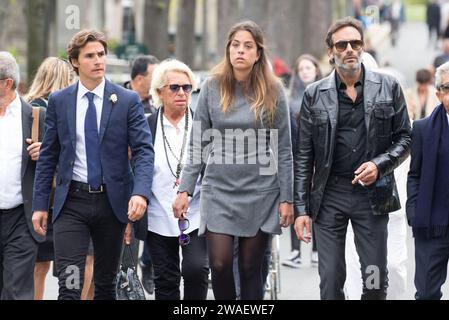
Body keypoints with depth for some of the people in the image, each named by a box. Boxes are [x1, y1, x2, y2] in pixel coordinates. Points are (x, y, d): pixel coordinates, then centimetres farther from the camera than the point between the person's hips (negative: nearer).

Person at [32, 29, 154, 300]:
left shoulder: (128, 101, -1)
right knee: (69, 285, -10)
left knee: (106, 283, 14)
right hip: (71, 201, 0)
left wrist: (141, 193, -24)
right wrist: (40, 204, 3)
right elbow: (48, 156, 7)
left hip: (112, 201, 0)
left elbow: (144, 150, -8)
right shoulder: (58, 102, 3)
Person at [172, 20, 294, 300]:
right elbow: (199, 145, 5)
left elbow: (283, 150, 1)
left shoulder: (273, 91, -1)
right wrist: (185, 190, -1)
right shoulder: (213, 88, 2)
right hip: (219, 189, 1)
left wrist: (286, 199, -2)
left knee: (251, 268, 3)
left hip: (260, 192, -1)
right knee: (220, 264, -9)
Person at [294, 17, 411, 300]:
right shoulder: (315, 95, 3)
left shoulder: (388, 87, 3)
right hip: (329, 194, 0)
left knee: (376, 281, 3)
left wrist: (379, 165, -13)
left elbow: (404, 137, 6)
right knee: (330, 281, 1)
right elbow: (304, 157, 4)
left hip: (373, 194, 0)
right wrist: (301, 209, -1)